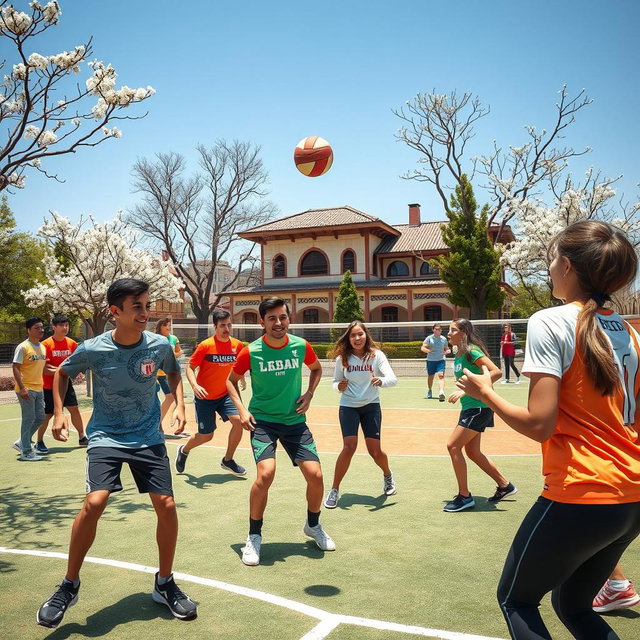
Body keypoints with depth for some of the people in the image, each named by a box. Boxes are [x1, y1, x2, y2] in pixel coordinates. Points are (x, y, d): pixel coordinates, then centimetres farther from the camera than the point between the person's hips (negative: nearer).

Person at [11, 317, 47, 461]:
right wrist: (22, 388, -22)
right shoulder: (23, 347, -11)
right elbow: (16, 368, -15)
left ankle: (21, 443, 27)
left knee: (40, 417, 10)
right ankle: (26, 452, 5)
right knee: (29, 418, -4)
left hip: (39, 389, 8)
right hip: (26, 390, -8)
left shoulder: (43, 347, 12)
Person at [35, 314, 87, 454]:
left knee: (75, 409, 6)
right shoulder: (46, 344, -13)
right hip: (49, 386, -5)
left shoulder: (72, 343, 2)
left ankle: (82, 438, 18)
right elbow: (43, 368, -16)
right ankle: (39, 442, 17)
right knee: (47, 415, 1)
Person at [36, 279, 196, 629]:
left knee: (166, 505, -5)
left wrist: (179, 404, 0)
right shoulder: (92, 349, -14)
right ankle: (69, 584, 4)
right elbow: (62, 372, 7)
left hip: (148, 438, 2)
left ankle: (165, 584, 18)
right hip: (106, 438, -2)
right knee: (94, 502, -20)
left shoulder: (159, 345, -10)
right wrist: (58, 413, 0)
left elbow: (173, 372, 13)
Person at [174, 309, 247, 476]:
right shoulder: (205, 345, -16)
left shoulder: (237, 345, -4)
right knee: (206, 436, 4)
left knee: (238, 420, -18)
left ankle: (228, 460, 3)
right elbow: (190, 368, -10)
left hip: (224, 395, 4)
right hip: (204, 397, -4)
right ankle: (183, 451, 38)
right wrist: (195, 385, -26)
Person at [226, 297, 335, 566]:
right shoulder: (251, 352, -10)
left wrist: (309, 393, 2)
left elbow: (316, 368, 17)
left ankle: (313, 525, 28)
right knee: (266, 474, -23)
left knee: (315, 475, -4)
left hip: (295, 420, 3)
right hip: (262, 420, -3)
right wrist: (242, 409, -7)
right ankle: (254, 536, 0)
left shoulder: (301, 346, -4)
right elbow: (232, 380, 6)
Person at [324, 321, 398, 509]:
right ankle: (334, 490, 2)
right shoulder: (342, 358, -6)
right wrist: (339, 386, -19)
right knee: (349, 447, -14)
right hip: (348, 406, 0)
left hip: (371, 406, 0)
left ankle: (387, 475, 36)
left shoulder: (376, 355, -10)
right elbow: (336, 382, 5)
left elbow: (393, 379, -18)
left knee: (375, 451, 1)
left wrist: (381, 381, -40)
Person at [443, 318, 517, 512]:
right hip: (470, 407, 10)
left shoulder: (472, 351, -17)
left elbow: (496, 372, -26)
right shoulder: (458, 354, 10)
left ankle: (464, 496, 0)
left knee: (453, 446, -10)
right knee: (472, 451, 14)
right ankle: (504, 485, 29)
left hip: (479, 407, -10)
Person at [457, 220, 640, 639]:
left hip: (578, 499, -7)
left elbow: (539, 425, -19)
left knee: (515, 599, 17)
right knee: (573, 605, 26)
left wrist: (485, 392, -4)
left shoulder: (550, 322, -14)